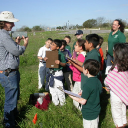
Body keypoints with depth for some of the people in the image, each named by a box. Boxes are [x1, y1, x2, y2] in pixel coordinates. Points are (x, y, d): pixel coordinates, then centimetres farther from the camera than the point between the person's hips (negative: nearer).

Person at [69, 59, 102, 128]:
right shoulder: (98, 82, -3)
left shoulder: (88, 84, -27)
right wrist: (84, 93, 9)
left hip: (89, 114, -8)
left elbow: (83, 101, -24)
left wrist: (73, 97, -11)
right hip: (96, 112, 8)